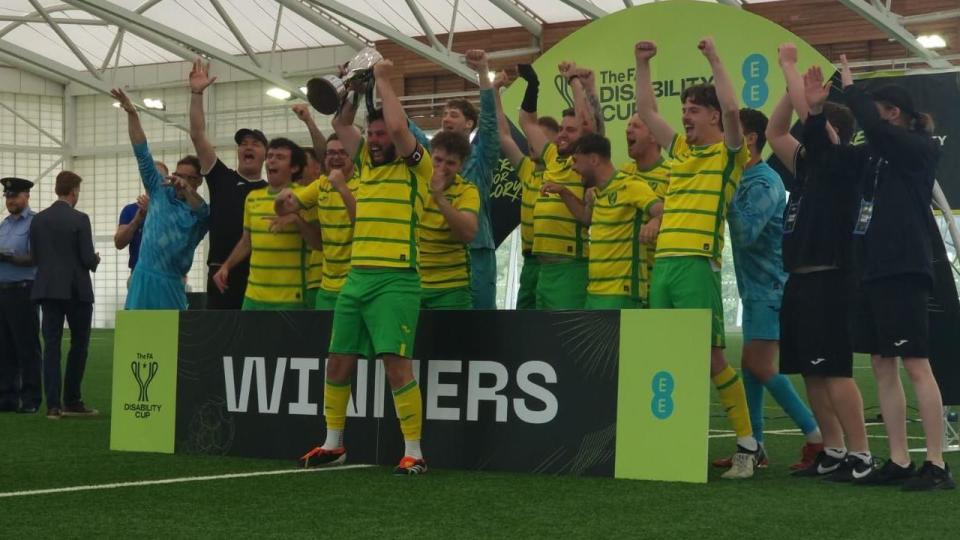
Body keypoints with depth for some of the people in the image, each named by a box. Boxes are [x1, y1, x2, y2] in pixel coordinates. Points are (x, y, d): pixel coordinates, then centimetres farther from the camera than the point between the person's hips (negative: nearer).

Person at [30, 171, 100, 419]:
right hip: (76, 289, -4)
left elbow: (35, 257, 7)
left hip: (47, 289, 4)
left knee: (51, 345, 3)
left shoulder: (38, 220, 4)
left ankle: (53, 404, -2)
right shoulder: (79, 219, -11)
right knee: (79, 343, 9)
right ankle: (72, 401, 9)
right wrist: (95, 260, 10)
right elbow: (88, 259, -13)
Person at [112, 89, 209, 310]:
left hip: (170, 283, -3)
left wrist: (186, 190, -45)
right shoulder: (161, 192, 10)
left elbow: (203, 212, -24)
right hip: (142, 276, 3)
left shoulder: (201, 211, 2)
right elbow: (142, 153, 8)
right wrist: (132, 114, 1)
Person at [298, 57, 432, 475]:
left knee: (396, 362, -14)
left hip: (395, 280, -7)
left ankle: (414, 452, -9)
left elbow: (398, 126, -18)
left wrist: (383, 80, -6)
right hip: (356, 278, 7)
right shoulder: (367, 163, 17)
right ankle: (333, 444, 23)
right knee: (339, 360, 10)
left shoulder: (415, 166, -2)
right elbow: (340, 124, 23)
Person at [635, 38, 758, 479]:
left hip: (697, 265, -7)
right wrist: (642, 64, 22)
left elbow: (732, 109, -15)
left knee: (711, 357, -10)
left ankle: (747, 445, -3)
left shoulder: (728, 154, 2)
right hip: (662, 264, 7)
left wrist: (714, 59, -11)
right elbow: (646, 112, 26)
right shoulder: (680, 150, 20)